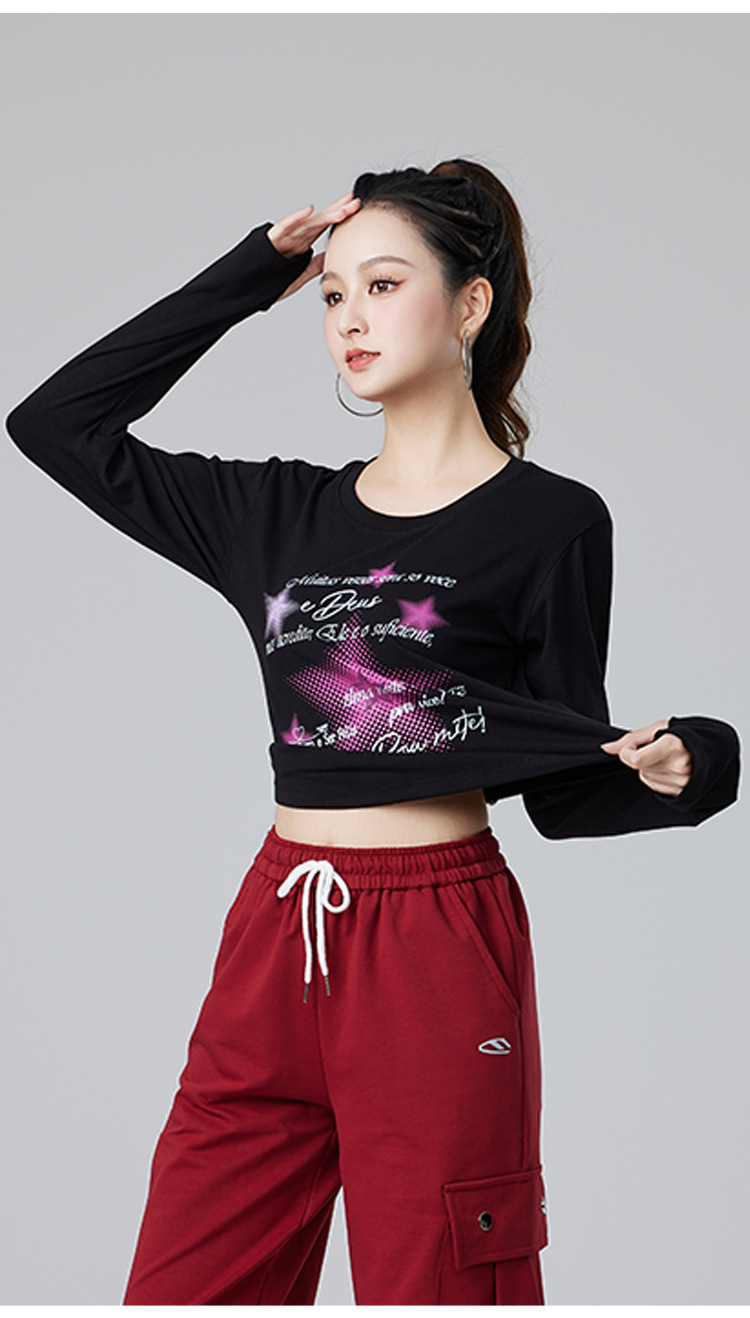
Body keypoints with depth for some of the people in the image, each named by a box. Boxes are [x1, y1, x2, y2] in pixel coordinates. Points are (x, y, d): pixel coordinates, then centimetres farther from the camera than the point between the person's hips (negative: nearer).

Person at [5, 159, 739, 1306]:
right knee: (182, 1286, 7)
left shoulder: (549, 522, -1)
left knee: (426, 1287, 4)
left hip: (440, 954, -5)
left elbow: (565, 786, 3)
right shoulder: (279, 512, 11)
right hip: (273, 944, 5)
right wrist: (249, 277, 11)